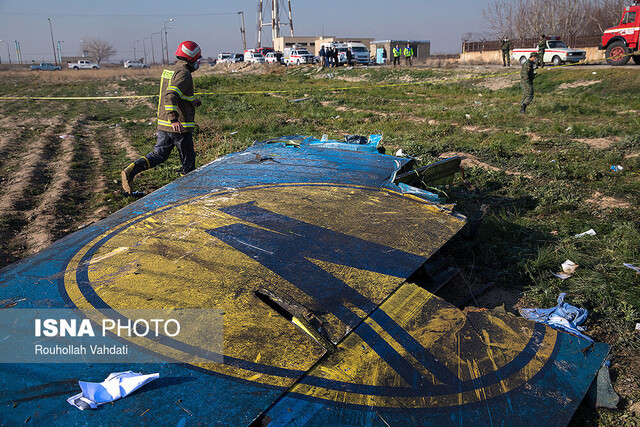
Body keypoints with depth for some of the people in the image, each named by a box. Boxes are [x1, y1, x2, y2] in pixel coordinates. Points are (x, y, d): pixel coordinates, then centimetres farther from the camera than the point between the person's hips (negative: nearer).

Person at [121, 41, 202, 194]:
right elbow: (171, 96, -28)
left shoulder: (168, 71, 15)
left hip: (163, 124, 8)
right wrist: (174, 119, -37)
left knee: (159, 154, 12)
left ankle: (131, 170, -3)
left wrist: (191, 101, 34)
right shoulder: (184, 74, -15)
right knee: (188, 159, 6)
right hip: (180, 126, -8)